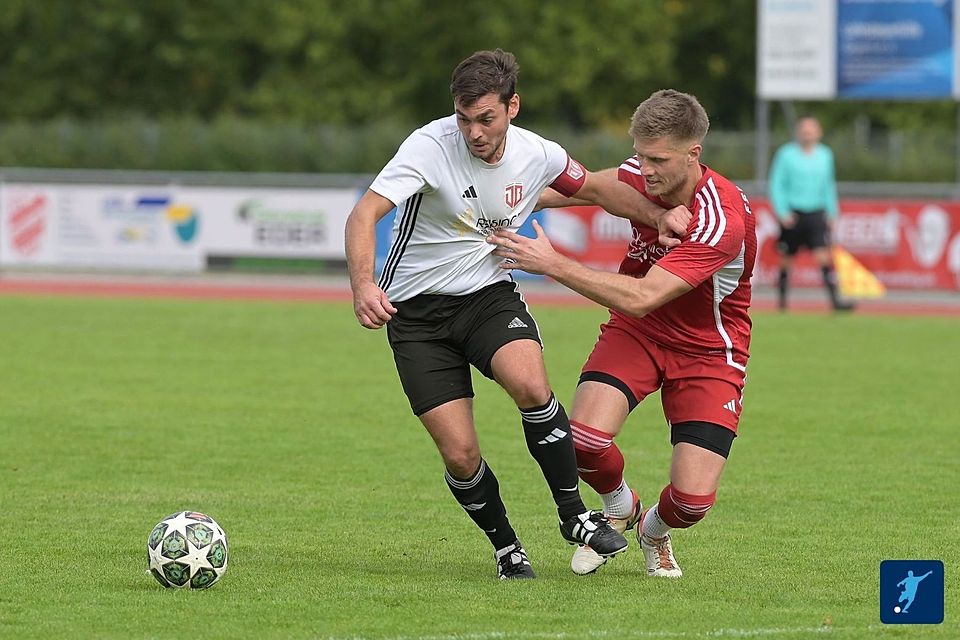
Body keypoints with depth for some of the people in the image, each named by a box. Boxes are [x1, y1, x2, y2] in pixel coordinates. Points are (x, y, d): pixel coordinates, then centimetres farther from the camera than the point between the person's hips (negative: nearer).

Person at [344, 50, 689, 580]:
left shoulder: (538, 155, -6)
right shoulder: (431, 145, -20)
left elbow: (595, 188, 16)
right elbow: (363, 215, -28)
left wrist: (656, 215, 0)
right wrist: (363, 285, -45)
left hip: (489, 294, 2)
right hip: (417, 314, -2)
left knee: (531, 385, -29)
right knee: (459, 453, -11)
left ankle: (573, 516, -10)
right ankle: (506, 546, 17)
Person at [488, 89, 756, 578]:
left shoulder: (724, 220, -31)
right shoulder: (640, 176, -12)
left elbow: (640, 298, -36)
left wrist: (553, 264, -35)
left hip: (707, 350, -4)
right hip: (636, 334, 4)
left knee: (692, 498, -15)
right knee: (583, 437, -25)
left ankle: (655, 531, 25)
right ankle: (619, 509, 11)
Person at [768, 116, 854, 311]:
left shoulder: (825, 155, 9)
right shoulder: (786, 154, -2)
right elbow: (776, 185, -2)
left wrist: (832, 212, 16)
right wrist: (782, 212, -12)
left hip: (816, 214, 2)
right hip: (792, 213, -2)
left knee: (824, 257, -13)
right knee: (786, 259, 7)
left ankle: (835, 299, -19)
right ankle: (781, 297, 24)